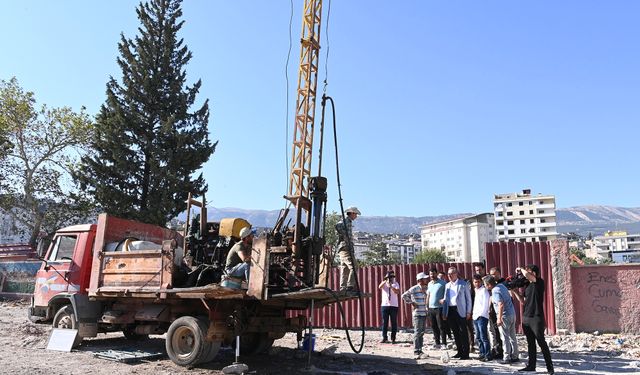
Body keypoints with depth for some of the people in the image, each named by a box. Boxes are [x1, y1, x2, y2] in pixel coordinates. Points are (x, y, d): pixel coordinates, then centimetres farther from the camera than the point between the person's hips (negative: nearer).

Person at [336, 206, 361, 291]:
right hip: (345, 247, -10)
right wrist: (345, 237, -22)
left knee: (345, 269, 8)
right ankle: (350, 286, -18)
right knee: (353, 267, -13)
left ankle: (343, 288, 8)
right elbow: (338, 226, -28)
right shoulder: (346, 221, -7)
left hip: (343, 249, 10)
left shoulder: (348, 222, 23)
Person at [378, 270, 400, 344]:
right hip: (384, 305, 1)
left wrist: (391, 286, -28)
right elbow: (379, 287, -16)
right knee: (384, 322, 3)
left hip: (394, 305, -1)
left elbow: (397, 292, -13)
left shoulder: (396, 284, 5)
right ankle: (384, 338, 11)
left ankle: (393, 338, 8)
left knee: (394, 323, 1)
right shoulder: (384, 283, 7)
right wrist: (385, 281, -30)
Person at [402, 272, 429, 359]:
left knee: (422, 332, 11)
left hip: (424, 313, 7)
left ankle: (420, 350, 20)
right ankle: (416, 351, -6)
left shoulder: (426, 288, 9)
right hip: (417, 313, -7)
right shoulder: (414, 289, -11)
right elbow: (404, 296, -9)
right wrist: (411, 303, -9)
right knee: (417, 332, -9)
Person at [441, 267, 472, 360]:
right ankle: (460, 352, 18)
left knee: (463, 332, -4)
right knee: (455, 332, 9)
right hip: (450, 311, 5)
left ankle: (465, 353, 1)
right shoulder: (447, 285, 15)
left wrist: (468, 312, -5)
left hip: (460, 311, -5)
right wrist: (444, 313, 11)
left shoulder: (463, 284, 1)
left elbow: (468, 298, 1)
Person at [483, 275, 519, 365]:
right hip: (512, 313, 9)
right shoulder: (501, 285, 7)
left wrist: (499, 318, -23)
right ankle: (514, 356, 22)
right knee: (512, 336, 15)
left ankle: (506, 358, 5)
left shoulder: (495, 291, -19)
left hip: (504, 316, -9)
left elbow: (501, 305, -27)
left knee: (505, 338, 0)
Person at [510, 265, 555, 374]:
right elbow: (523, 301, 17)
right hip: (526, 318, 8)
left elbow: (526, 275, -25)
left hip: (537, 317, -8)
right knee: (530, 343, 13)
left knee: (542, 343, -3)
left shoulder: (540, 282, -8)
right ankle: (531, 366, 19)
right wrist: (515, 292, 8)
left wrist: (520, 269, -6)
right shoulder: (528, 286, 14)